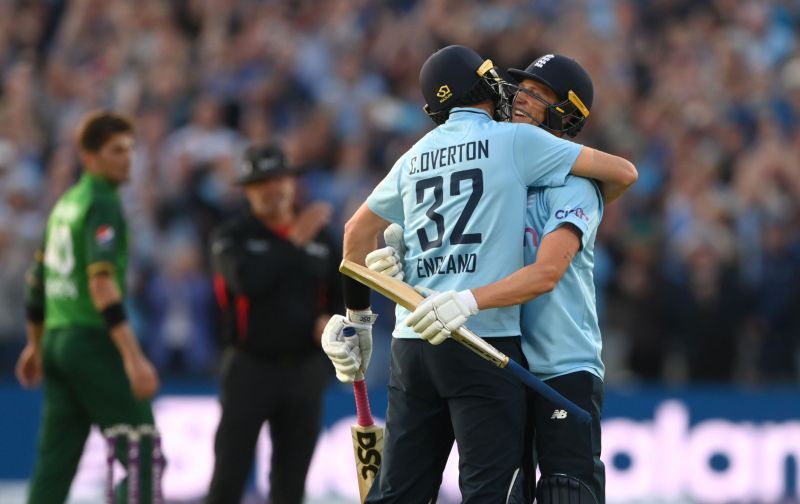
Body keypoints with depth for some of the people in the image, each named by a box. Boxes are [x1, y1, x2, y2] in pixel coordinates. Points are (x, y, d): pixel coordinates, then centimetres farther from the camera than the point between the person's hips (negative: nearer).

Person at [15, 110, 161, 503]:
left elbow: (37, 277, 22)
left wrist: (36, 345, 33)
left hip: (57, 336, 9)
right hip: (93, 339, -9)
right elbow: (102, 284, -23)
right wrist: (133, 357, -28)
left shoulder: (65, 203, 15)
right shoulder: (102, 205, -12)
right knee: (143, 457, -5)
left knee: (54, 460, 9)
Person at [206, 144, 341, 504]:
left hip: (304, 370, 4)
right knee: (229, 474, -6)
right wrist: (293, 242, -17)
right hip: (250, 368, -4)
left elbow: (342, 295, 17)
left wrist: (332, 320, -5)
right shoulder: (232, 237, -2)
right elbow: (246, 280, -22)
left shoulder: (320, 238, 9)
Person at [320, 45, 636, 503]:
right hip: (484, 341, -6)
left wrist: (357, 316, 29)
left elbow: (358, 232, 22)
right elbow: (622, 171, 5)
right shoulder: (514, 141, 1)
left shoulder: (415, 157, 16)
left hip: (411, 343, 6)